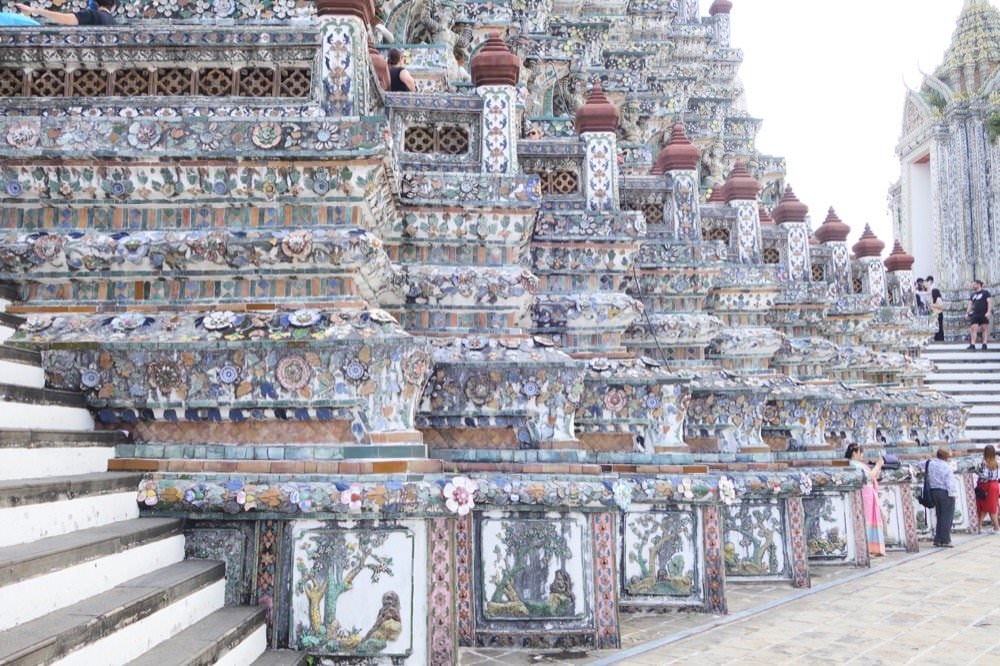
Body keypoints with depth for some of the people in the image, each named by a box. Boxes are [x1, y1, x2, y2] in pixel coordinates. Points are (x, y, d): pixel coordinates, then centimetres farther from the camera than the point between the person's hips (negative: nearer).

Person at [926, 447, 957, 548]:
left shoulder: (931, 464, 3)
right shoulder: (946, 467, -16)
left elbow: (928, 479, 11)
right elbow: (950, 483, -15)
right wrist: (952, 494, -8)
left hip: (934, 491, 7)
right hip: (945, 492, -7)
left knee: (939, 516, 15)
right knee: (947, 517, -1)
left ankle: (937, 539, 15)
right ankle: (945, 540, -2)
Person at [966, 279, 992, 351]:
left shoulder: (985, 293, 0)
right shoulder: (972, 295, 16)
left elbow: (990, 302, -6)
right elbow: (970, 304, 18)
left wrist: (988, 312, -18)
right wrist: (967, 313, 7)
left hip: (984, 314, -5)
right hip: (975, 314, 5)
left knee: (985, 328, -2)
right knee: (973, 328, -6)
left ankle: (984, 345, -1)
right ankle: (972, 344, -9)